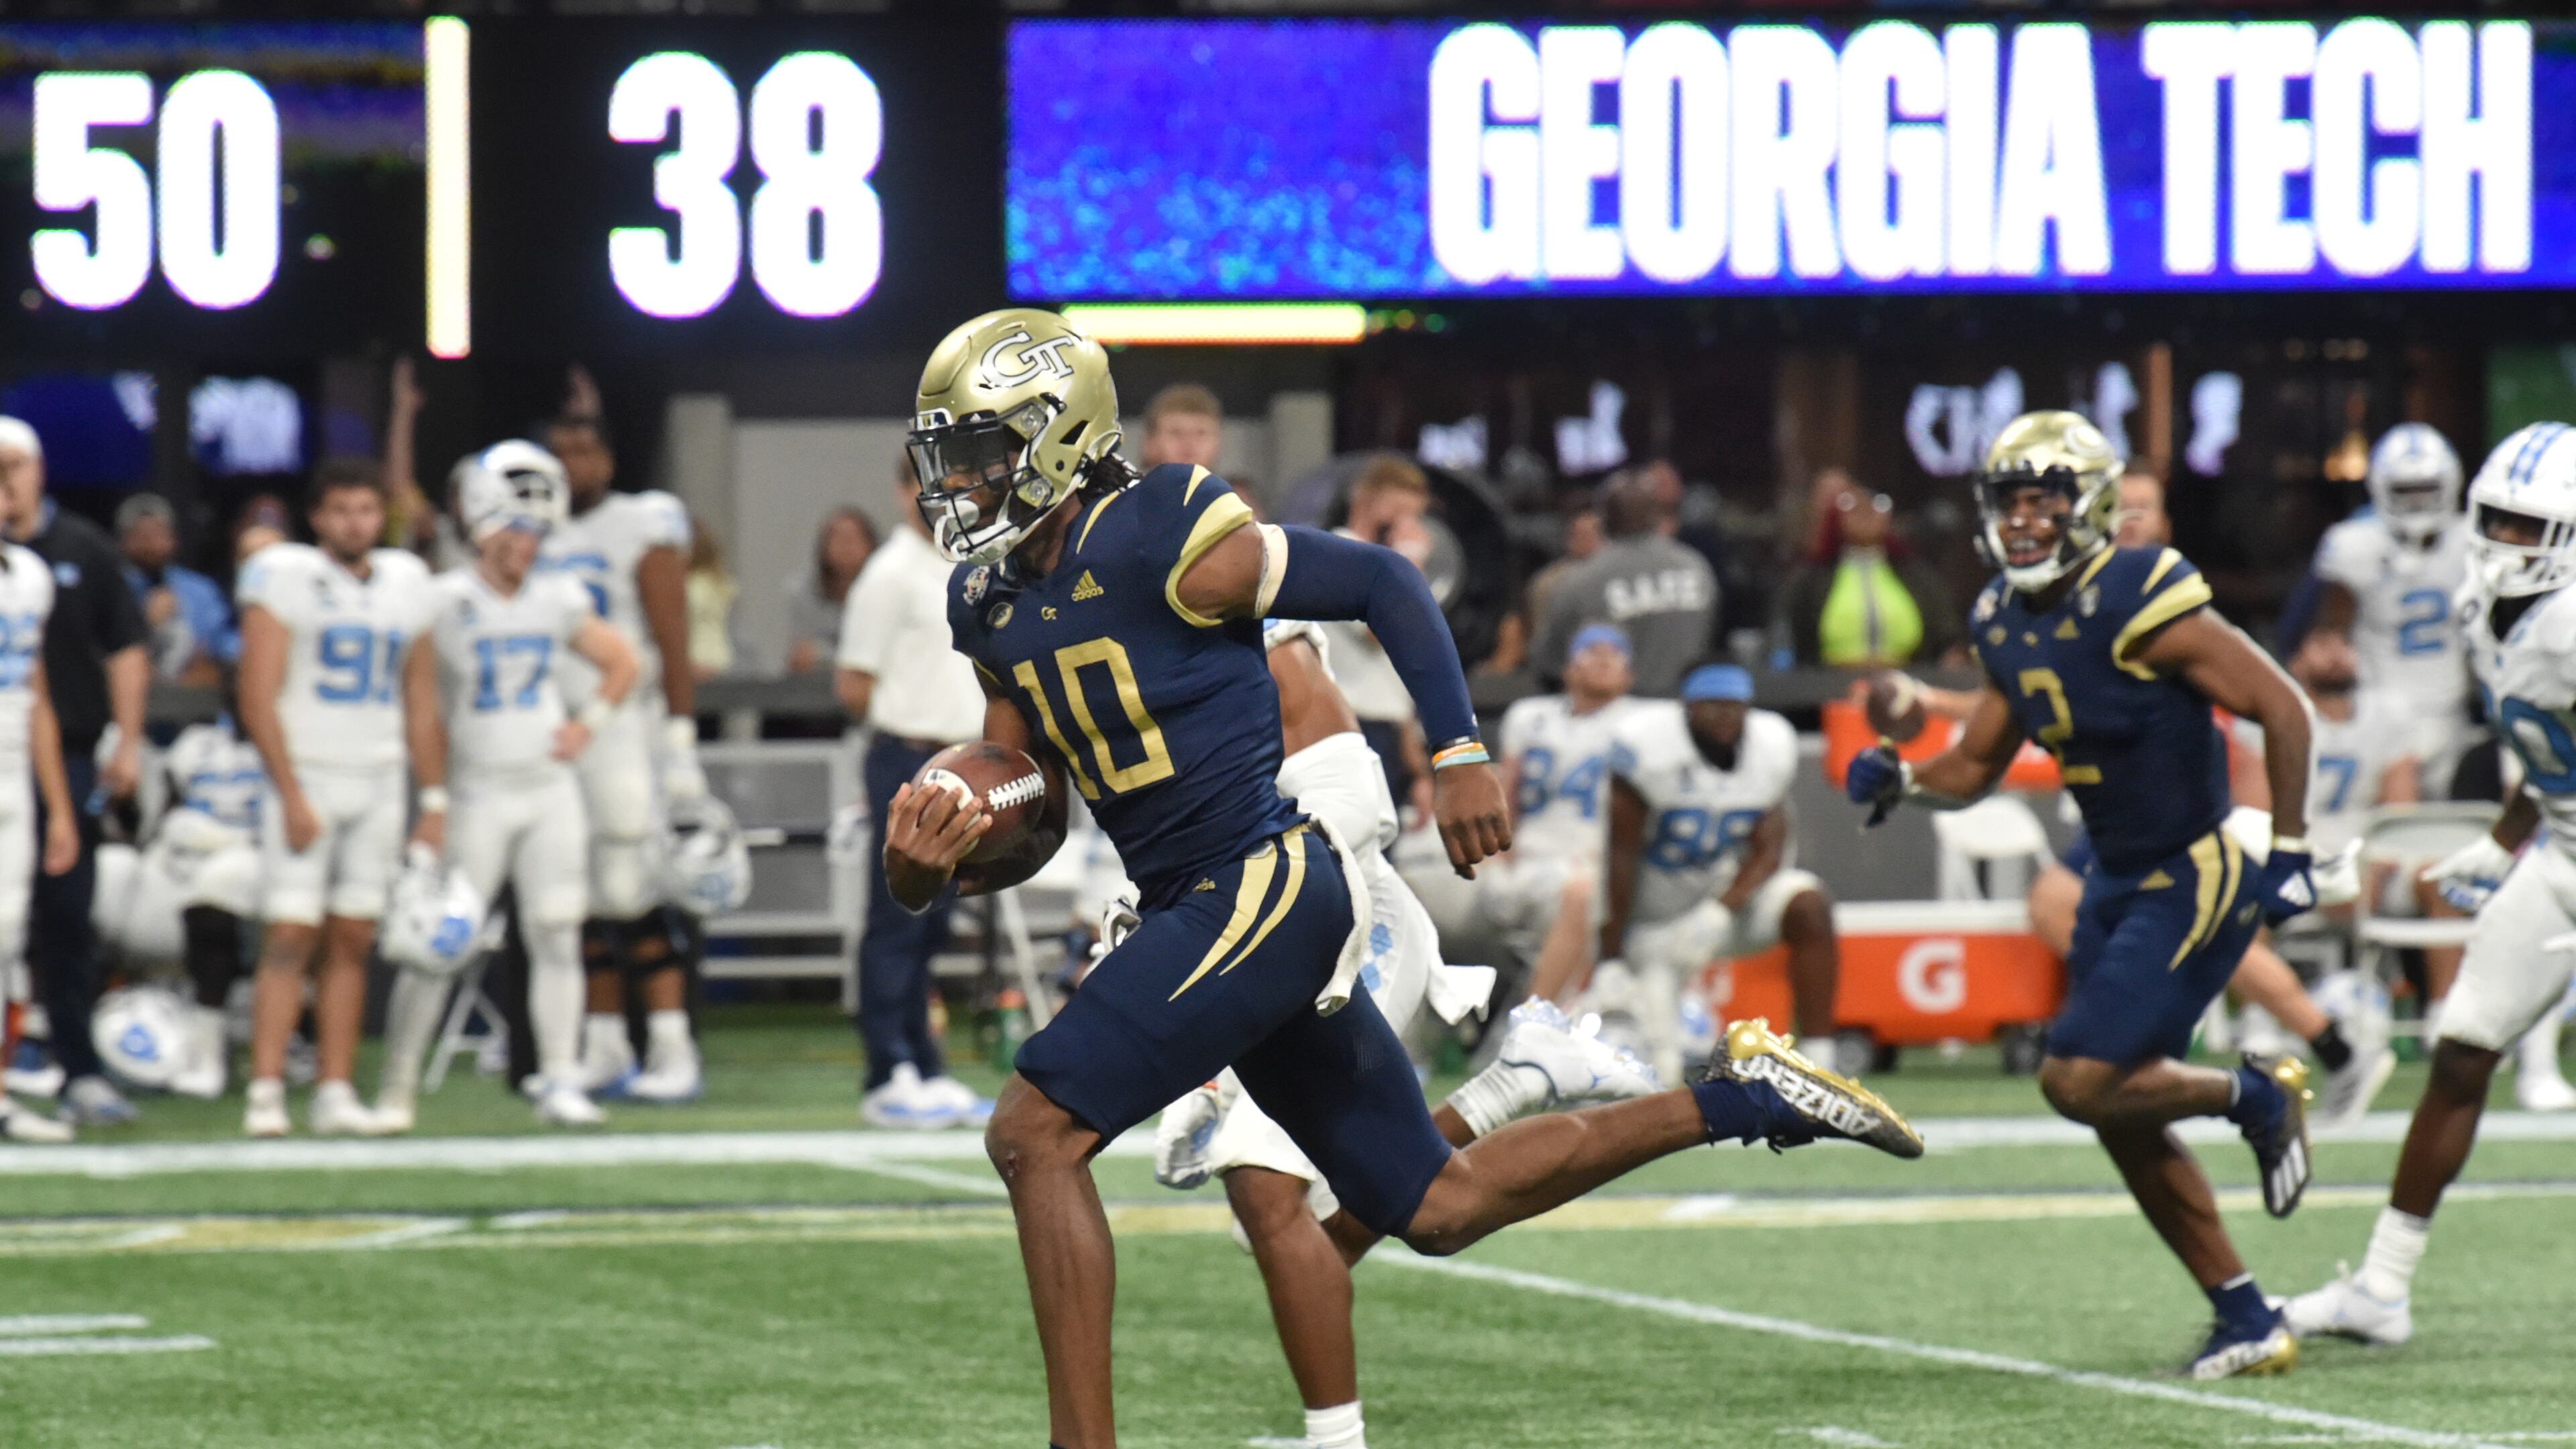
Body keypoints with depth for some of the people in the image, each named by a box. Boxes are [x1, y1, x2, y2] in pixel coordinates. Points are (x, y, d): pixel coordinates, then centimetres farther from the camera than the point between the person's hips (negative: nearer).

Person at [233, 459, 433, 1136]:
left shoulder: (407, 583, 10)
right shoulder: (284, 578, -6)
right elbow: (259, 700, -9)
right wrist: (292, 796, -14)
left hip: (379, 781, 5)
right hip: (306, 775, -5)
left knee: (352, 941, 4)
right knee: (292, 937, -11)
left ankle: (334, 1093, 6)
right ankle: (265, 1092, -12)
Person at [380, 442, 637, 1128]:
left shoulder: (559, 599, 5)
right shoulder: (445, 602, -8)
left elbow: (622, 664, 21)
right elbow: (422, 709, -7)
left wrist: (589, 723, 5)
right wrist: (432, 805, -10)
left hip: (551, 791, 4)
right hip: (479, 794, -4)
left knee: (557, 935, 0)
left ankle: (559, 1079, 4)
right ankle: (397, 1084, 5)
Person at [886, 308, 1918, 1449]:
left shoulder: (1161, 544, -14)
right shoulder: (991, 605, 10)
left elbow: (1381, 582, -6)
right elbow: (1038, 825, 15)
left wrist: (1459, 753, -11)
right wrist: (935, 870, -6)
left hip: (1264, 885, -9)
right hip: (1190, 910, 9)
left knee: (1035, 1132, -17)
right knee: (1436, 1207, 15)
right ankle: (1738, 1101, 26)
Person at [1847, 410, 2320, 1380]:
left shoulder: (2140, 606, -21)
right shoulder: (2008, 625, 4)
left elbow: (2281, 709, -18)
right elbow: (1975, 768, 14)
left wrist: (2288, 853, -18)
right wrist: (1898, 781, -7)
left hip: (2196, 881, -9)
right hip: (2117, 882, 9)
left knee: (2080, 1082, -16)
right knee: (2124, 1119, 9)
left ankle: (2257, 1097, 9)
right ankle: (2249, 1323, 19)